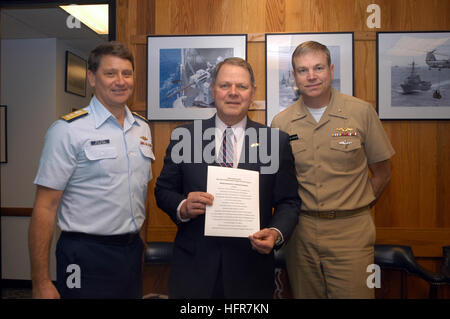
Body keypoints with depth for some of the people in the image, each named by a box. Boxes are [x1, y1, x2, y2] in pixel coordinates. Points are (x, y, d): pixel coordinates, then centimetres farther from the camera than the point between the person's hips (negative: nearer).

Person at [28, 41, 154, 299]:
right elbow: (45, 207, -13)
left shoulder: (143, 128, 7)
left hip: (132, 253, 6)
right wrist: (41, 283, -14)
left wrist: (141, 247, 13)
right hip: (86, 258, -5)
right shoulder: (68, 130, -12)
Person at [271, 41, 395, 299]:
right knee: (304, 293, 14)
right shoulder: (281, 122, 1)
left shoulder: (362, 112, -3)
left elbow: (382, 173, 5)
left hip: (350, 230, -1)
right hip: (300, 231, 2)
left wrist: (356, 211, 3)